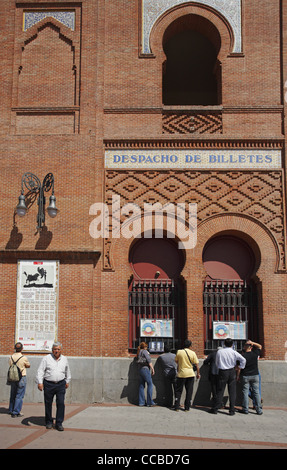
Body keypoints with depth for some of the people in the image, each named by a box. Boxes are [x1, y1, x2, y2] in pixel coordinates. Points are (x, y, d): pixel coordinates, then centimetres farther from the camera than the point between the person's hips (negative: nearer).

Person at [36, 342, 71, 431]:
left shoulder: (64, 359, 9)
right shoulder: (46, 358, -2)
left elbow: (67, 371, 23)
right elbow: (40, 371, -5)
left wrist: (67, 381, 26)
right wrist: (40, 382, -14)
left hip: (61, 384, 2)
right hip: (48, 384, -2)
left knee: (61, 403, -6)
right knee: (48, 404, 7)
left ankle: (59, 423, 3)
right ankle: (49, 422, 23)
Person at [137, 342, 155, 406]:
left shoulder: (138, 353, 18)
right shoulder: (144, 351, -5)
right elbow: (149, 360, -10)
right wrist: (152, 368, -8)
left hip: (140, 369, 8)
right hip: (145, 369, -8)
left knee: (141, 386, 8)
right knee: (150, 384, -5)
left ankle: (141, 402, 8)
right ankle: (149, 402, -7)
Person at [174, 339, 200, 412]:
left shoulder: (179, 352, -4)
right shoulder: (192, 353, -4)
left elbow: (176, 361, 8)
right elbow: (196, 364, -3)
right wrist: (198, 373, 8)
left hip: (181, 374, 0)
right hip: (190, 374, 0)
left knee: (178, 391, 10)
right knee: (189, 391, 8)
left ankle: (176, 407, 7)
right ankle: (187, 408, 10)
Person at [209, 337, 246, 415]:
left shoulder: (219, 352, -2)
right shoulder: (234, 352, -5)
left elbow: (216, 363, 8)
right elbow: (243, 359, -12)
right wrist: (240, 367, 2)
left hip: (222, 372, 1)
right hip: (232, 372, 0)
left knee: (220, 391, 6)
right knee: (232, 391, 5)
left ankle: (215, 409, 8)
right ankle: (232, 410, 6)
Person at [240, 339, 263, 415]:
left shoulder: (242, 356, -10)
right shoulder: (255, 354, -5)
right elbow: (260, 346, 13)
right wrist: (252, 343, 1)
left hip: (245, 376, -2)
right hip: (255, 375, 2)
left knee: (245, 392, 5)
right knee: (256, 392, 6)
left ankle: (245, 409, 7)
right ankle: (259, 410, 8)